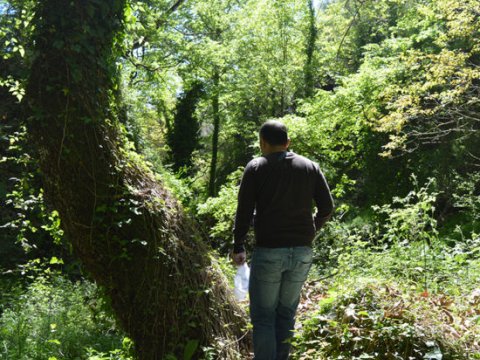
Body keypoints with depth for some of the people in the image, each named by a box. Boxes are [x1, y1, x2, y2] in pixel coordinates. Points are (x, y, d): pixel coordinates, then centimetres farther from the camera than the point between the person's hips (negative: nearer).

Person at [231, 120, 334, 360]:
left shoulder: (256, 168, -1)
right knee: (286, 313, 15)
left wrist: (238, 247, 5)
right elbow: (326, 208, 6)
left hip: (268, 252, -3)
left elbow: (244, 212, -4)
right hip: (302, 252, 4)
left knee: (263, 316, 4)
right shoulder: (310, 167, 8)